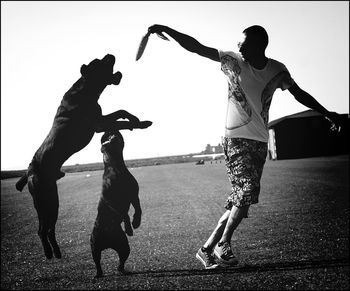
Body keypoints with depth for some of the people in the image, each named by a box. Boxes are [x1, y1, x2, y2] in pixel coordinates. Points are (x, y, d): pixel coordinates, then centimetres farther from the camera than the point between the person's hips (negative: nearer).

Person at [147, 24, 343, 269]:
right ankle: (223, 244, -2)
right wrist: (166, 30, -15)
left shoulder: (277, 70, 2)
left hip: (260, 142, 4)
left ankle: (209, 248, 11)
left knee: (242, 198, 1)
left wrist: (326, 113, 14)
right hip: (236, 138, -4)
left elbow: (299, 93, 16)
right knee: (247, 190, -18)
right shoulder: (233, 61, -6)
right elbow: (196, 47, -8)